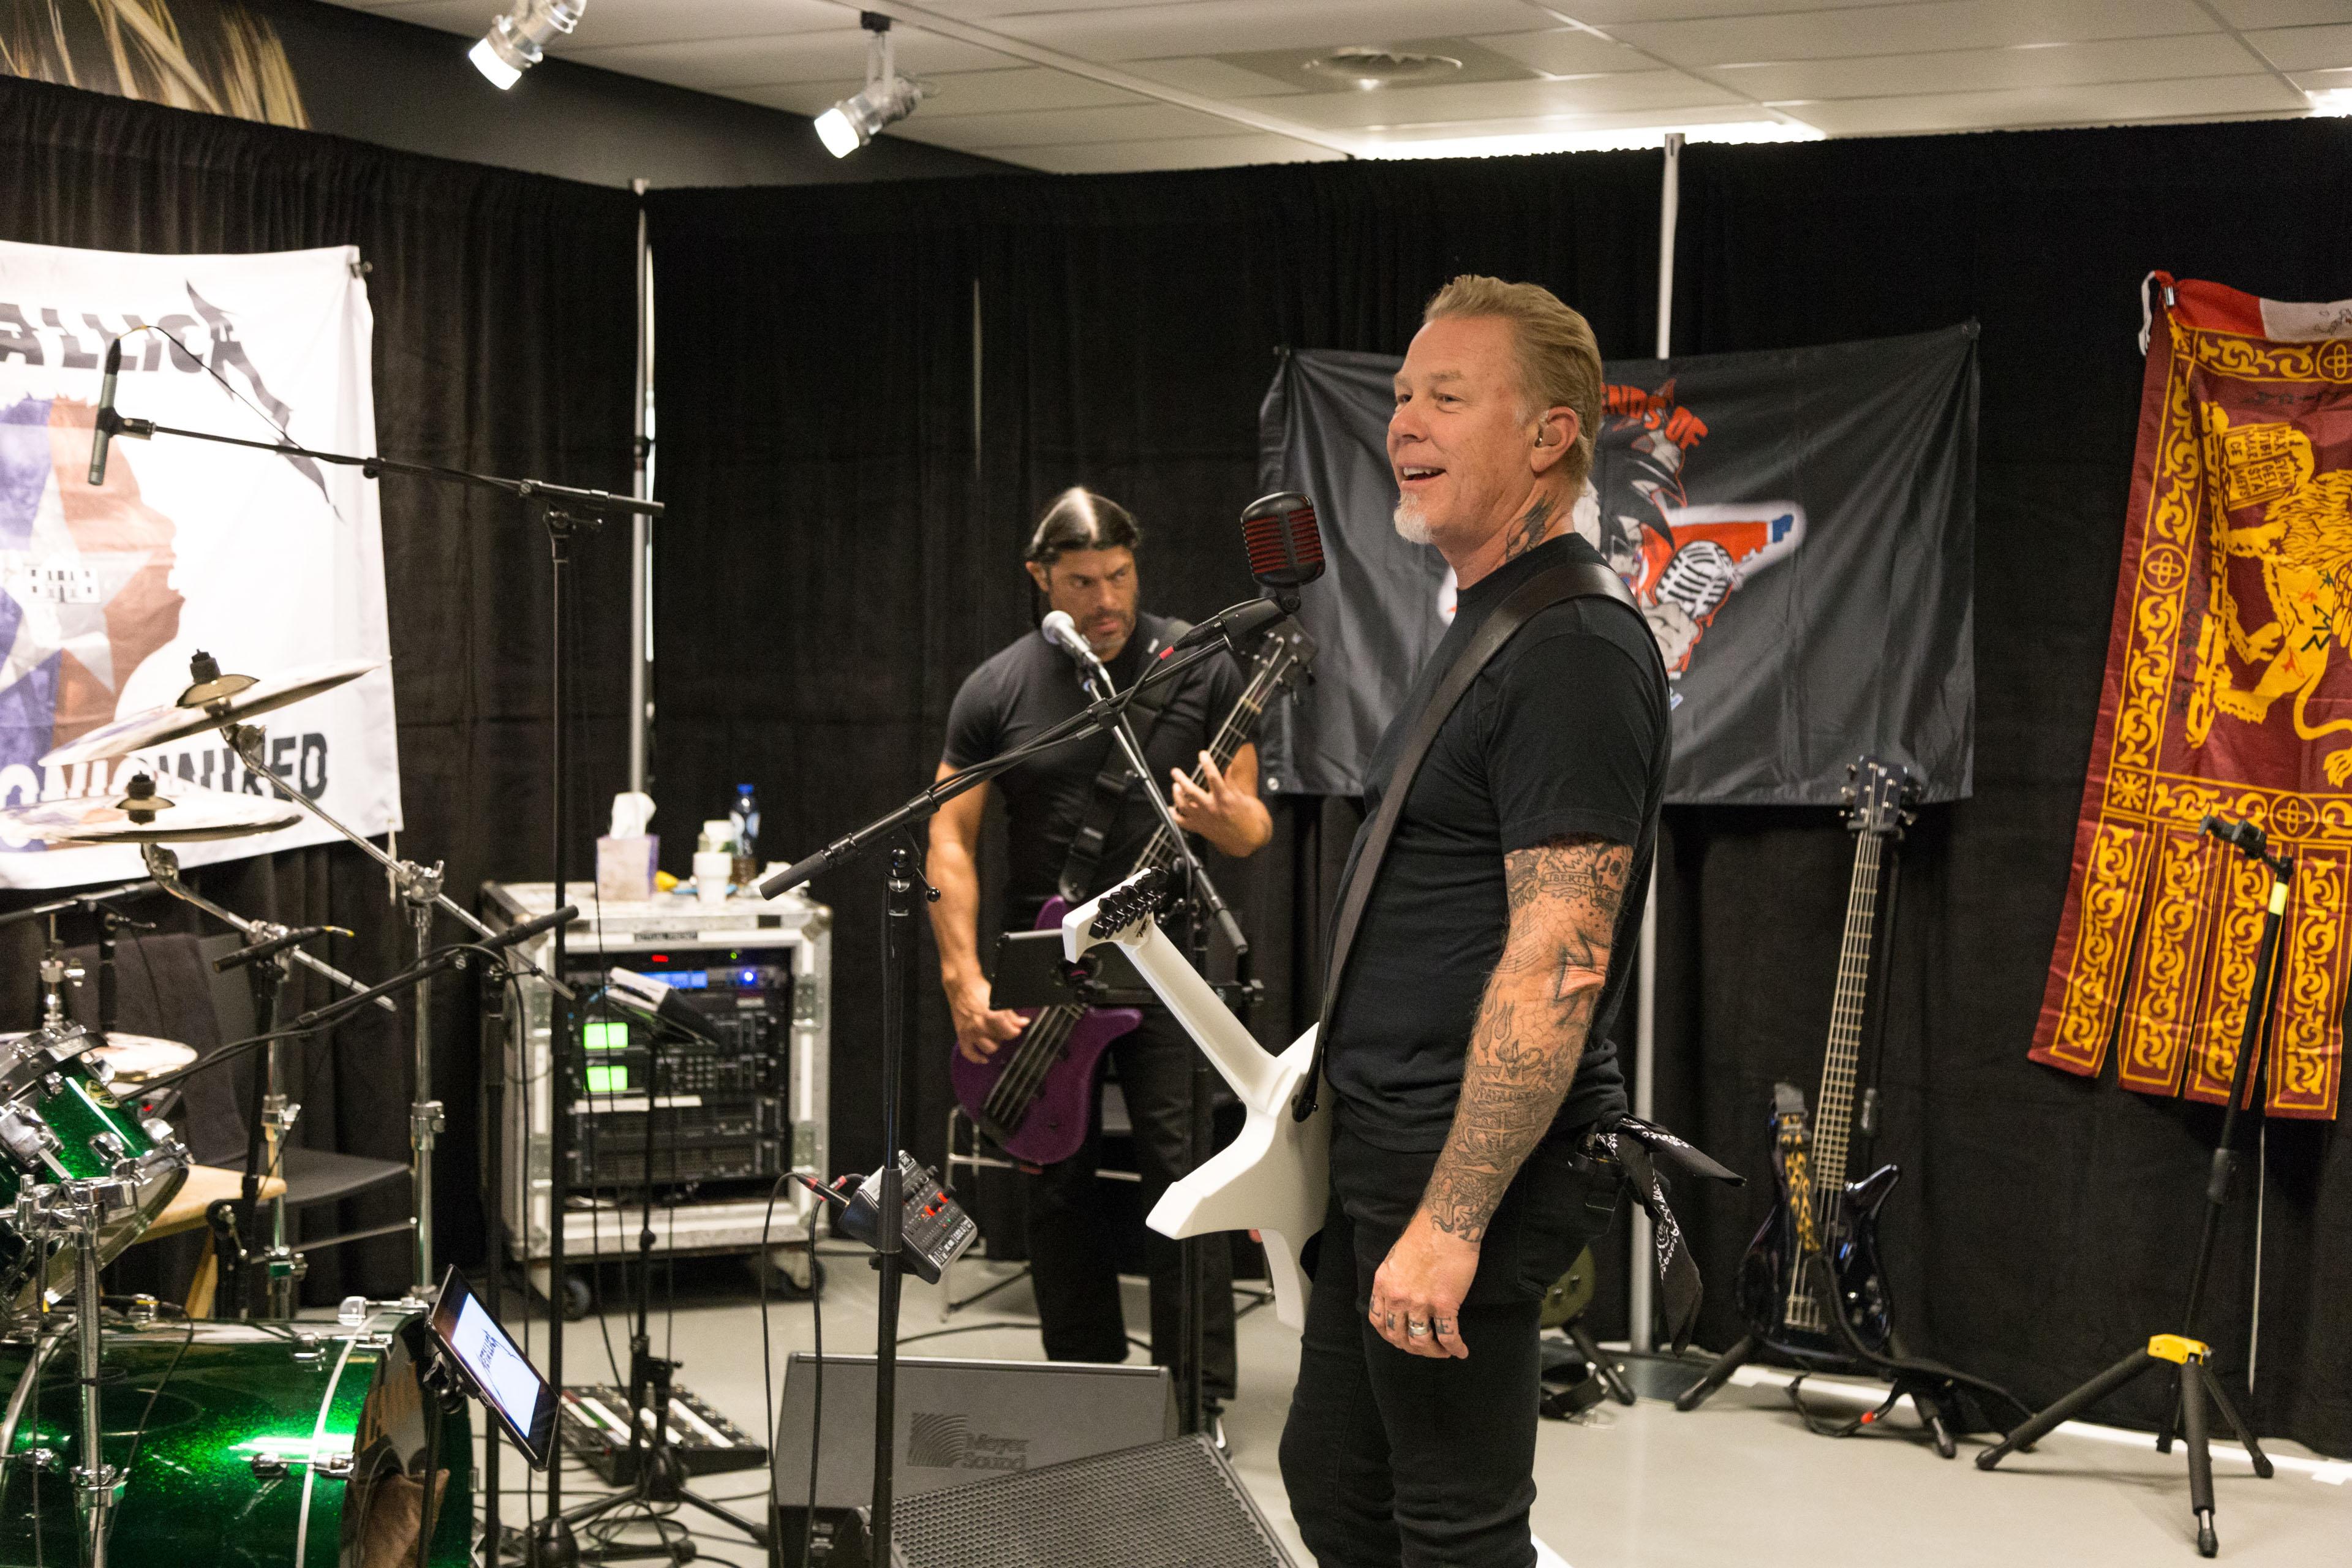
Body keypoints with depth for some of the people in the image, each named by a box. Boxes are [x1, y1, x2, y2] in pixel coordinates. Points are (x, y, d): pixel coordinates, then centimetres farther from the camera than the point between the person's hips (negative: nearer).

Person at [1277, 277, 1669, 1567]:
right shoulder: (1484, 628, 14)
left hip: (1469, 1166, -10)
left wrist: (1450, 1218, -27)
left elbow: (1558, 965, -25)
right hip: (1385, 1146, 10)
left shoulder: (1575, 652, -19)